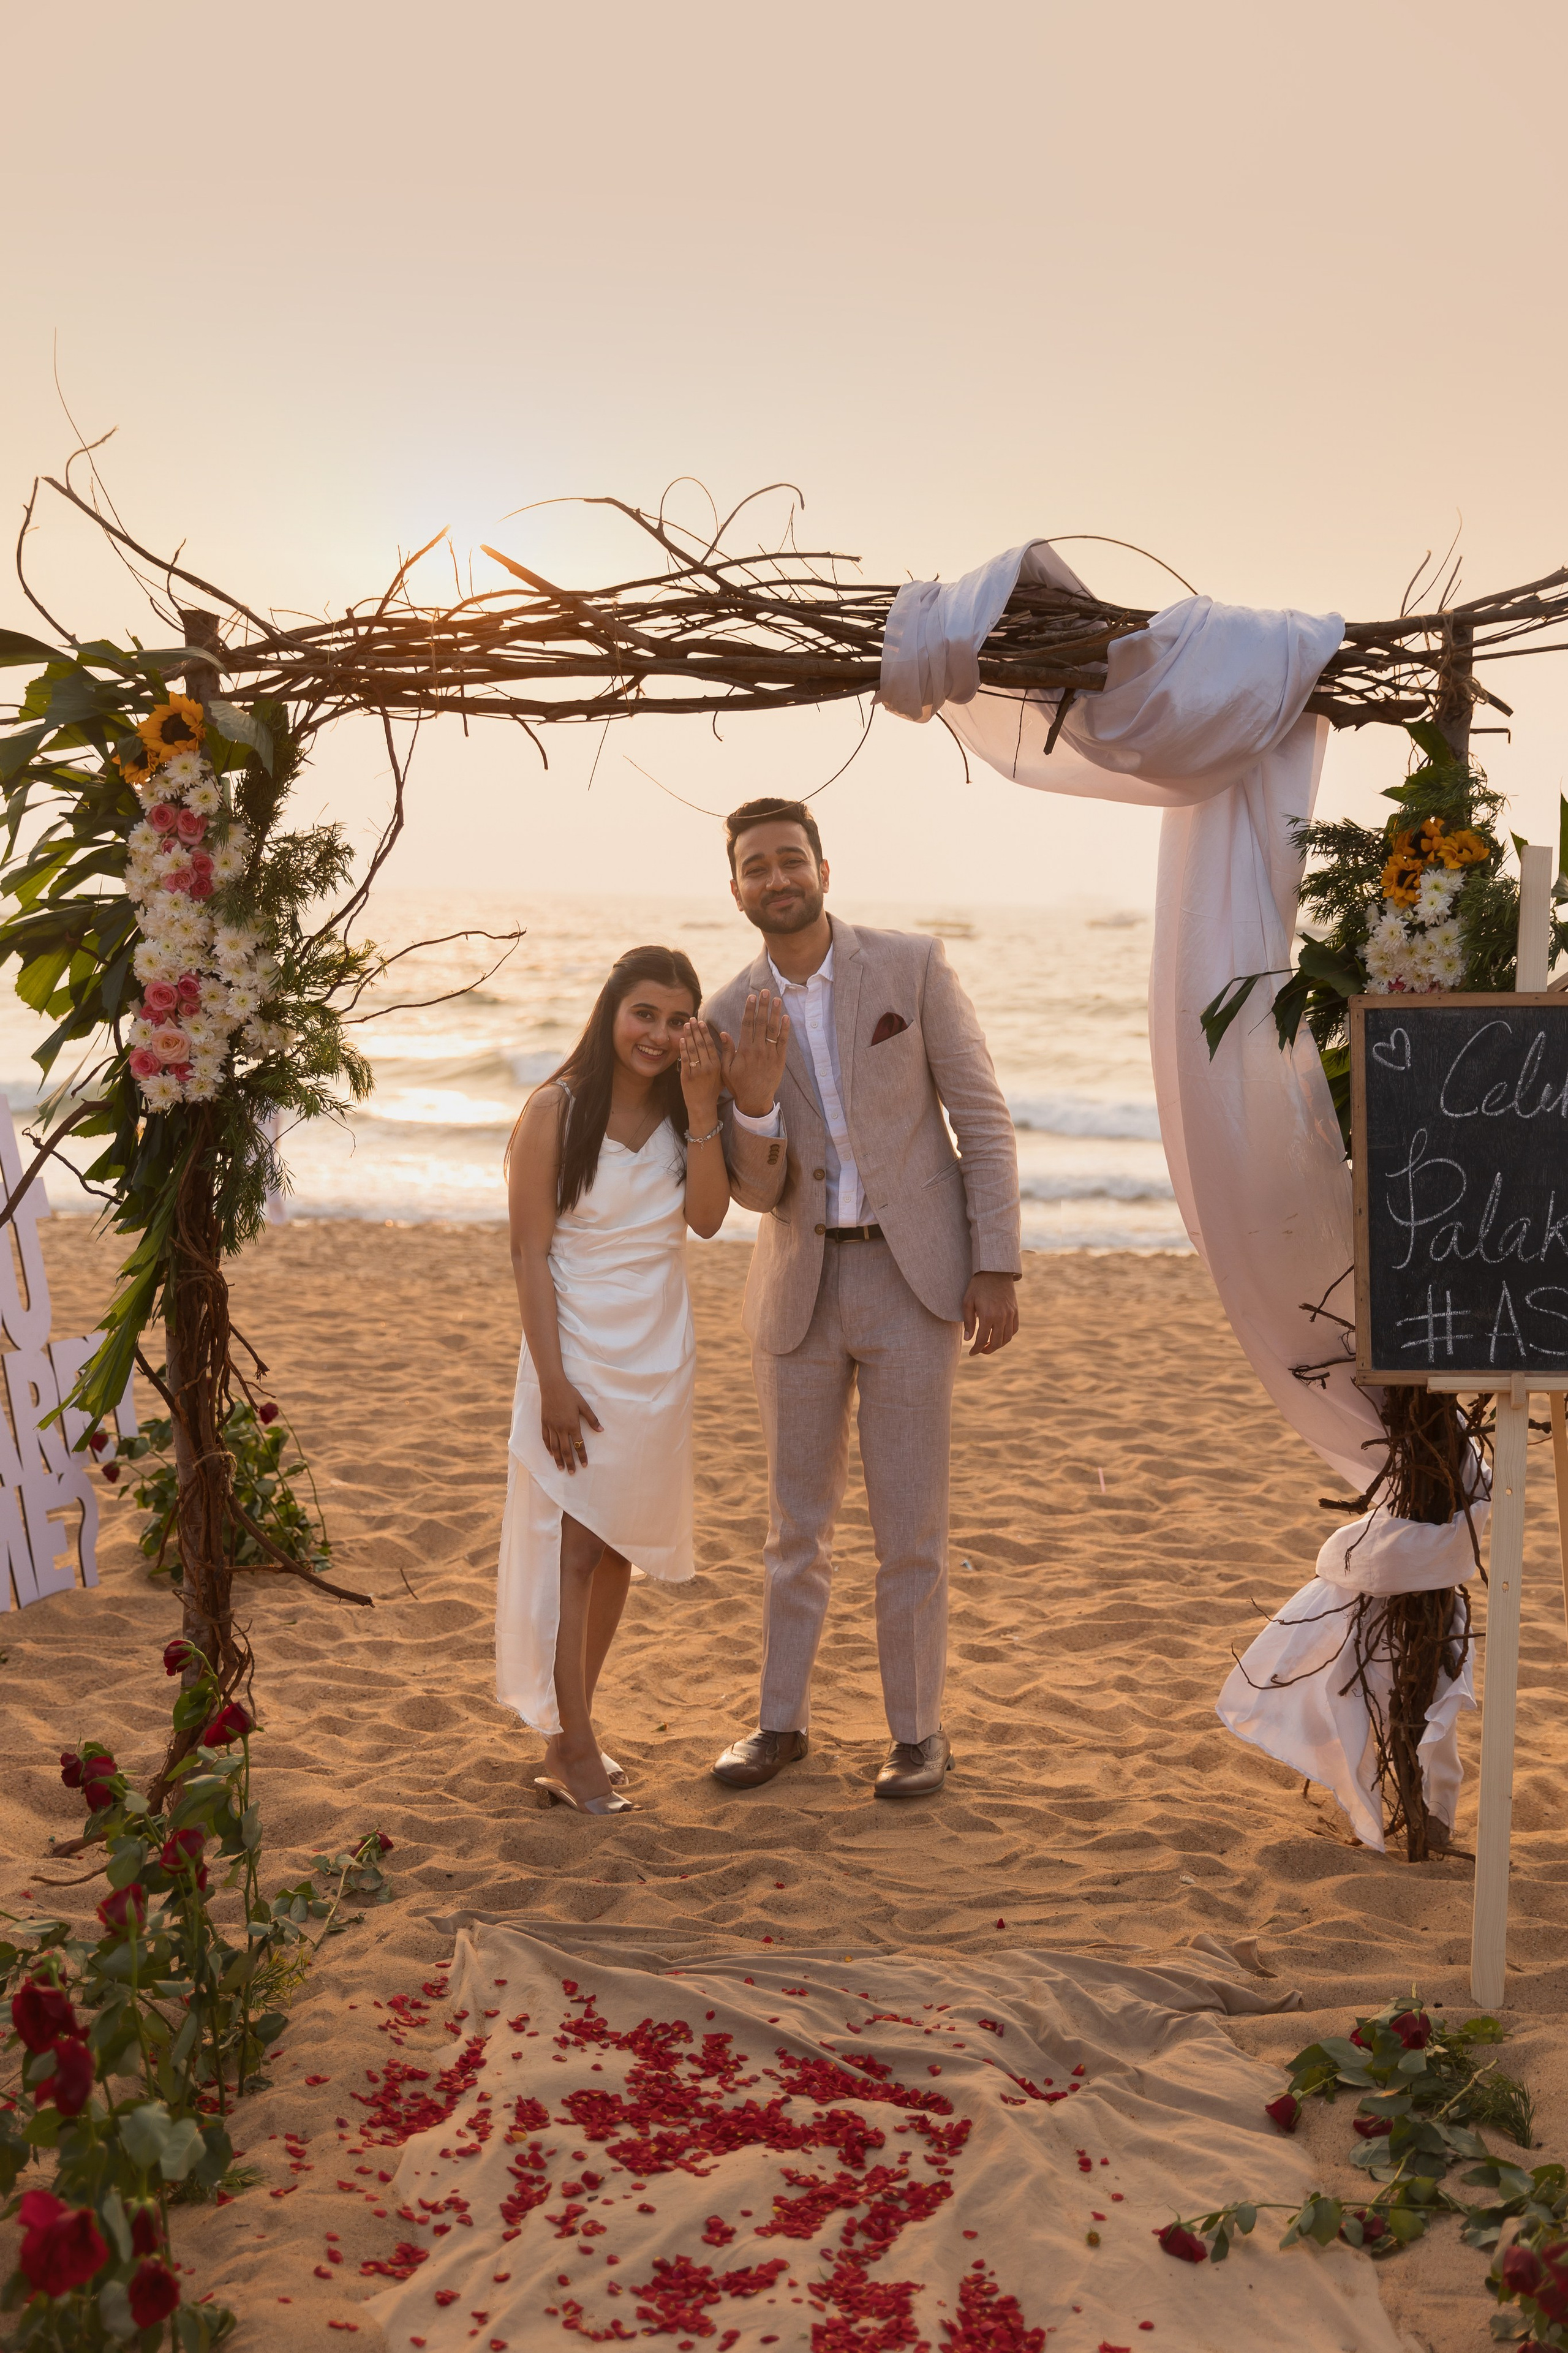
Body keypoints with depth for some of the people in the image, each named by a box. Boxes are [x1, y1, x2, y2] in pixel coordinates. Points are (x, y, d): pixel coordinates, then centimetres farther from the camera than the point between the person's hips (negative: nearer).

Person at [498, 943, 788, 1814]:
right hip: (580, 1353, -6)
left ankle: (569, 1733, 25)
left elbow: (706, 1216, -12)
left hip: (659, 1355, 6)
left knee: (619, 1546, 12)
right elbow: (529, 1251, -12)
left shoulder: (680, 1113, 4)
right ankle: (573, 1755, 1)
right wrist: (551, 1379, -16)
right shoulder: (557, 1110, -10)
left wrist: (702, 1105, -18)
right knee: (572, 1546, -5)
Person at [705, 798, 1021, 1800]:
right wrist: (752, 1090, -22)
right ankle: (782, 1721, 28)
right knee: (798, 1522, 13)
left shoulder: (913, 965, -8)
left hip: (913, 1277, -3)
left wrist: (998, 1267, -12)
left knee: (912, 1524, 2)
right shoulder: (732, 1018, 1)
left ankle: (919, 1729, 19)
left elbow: (984, 1120, -6)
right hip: (802, 1285, 3)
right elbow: (757, 1191, -2)